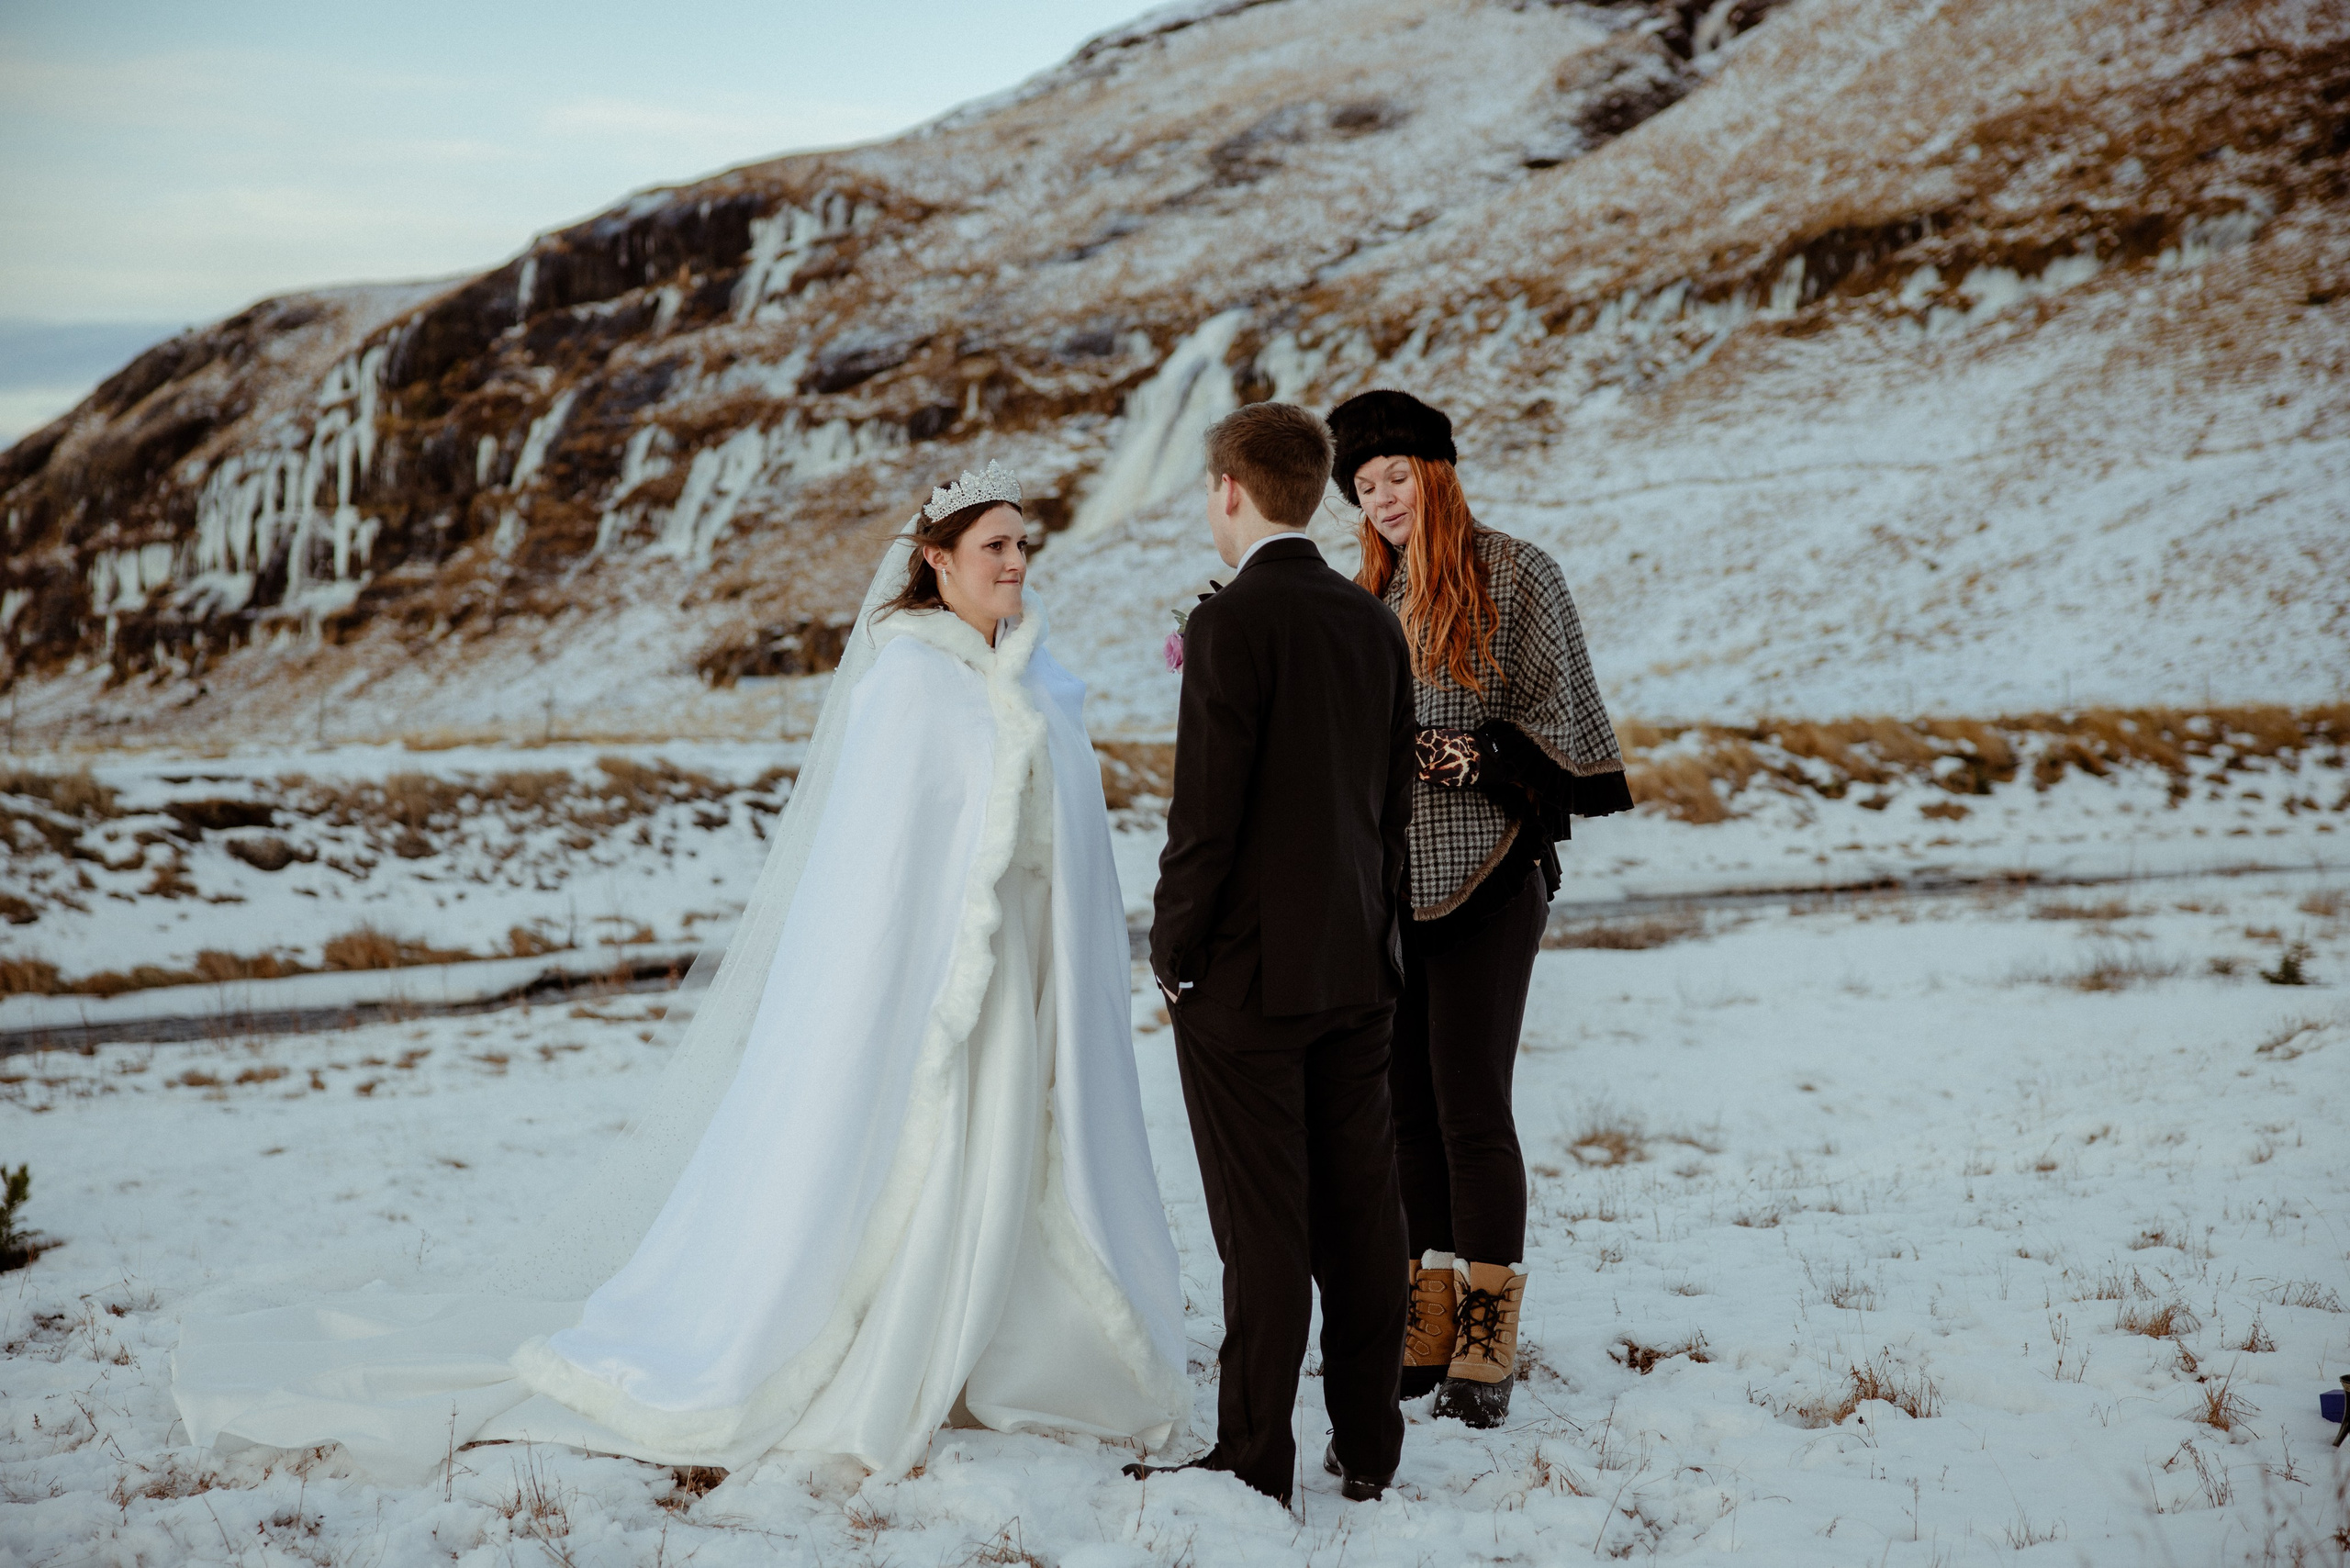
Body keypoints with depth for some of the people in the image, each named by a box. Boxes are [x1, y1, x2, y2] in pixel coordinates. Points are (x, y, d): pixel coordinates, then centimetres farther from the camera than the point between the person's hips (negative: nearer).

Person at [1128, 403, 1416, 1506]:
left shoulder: (1233, 624, -15)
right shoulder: (1374, 622, 7)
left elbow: (1207, 809, -18)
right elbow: (1395, 798, 12)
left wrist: (1173, 950, -7)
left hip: (1246, 970, -7)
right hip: (1358, 963, 7)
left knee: (1263, 1226, -1)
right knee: (1360, 1212, 11)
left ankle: (1256, 1460, 8)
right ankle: (1368, 1445, 20)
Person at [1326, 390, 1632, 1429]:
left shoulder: (1514, 575, -1)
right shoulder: (1367, 599, 14)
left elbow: (1555, 721, -4)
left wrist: (1475, 757, -18)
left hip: (1486, 878, -5)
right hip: (1384, 884, 5)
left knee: (1472, 1109, -6)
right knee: (1404, 1108, 8)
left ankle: (1486, 1347, 2)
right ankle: (1425, 1332, 17)